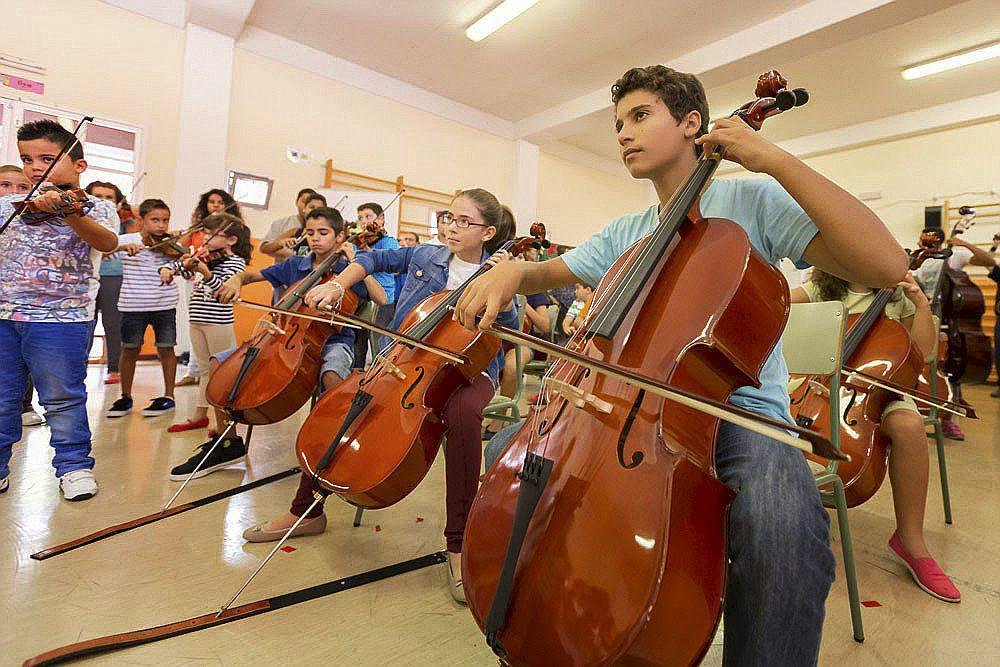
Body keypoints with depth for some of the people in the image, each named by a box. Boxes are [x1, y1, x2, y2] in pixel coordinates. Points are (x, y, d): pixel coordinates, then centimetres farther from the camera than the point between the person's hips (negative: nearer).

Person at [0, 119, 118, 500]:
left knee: (63, 399, 3)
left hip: (61, 319, -4)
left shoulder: (95, 208, -3)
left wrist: (69, 214, -41)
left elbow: (108, 242, -24)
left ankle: (74, 465, 17)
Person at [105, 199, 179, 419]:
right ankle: (126, 397, 22)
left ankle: (168, 396, 16)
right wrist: (124, 247, -29)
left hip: (165, 304, 0)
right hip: (132, 304, 0)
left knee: (166, 349, 4)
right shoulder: (126, 240, 0)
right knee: (129, 350, 7)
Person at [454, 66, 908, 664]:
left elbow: (887, 266, -13)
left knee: (784, 525, -37)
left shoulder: (751, 200, -1)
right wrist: (514, 271, -8)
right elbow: (553, 272, 17)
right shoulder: (626, 234, 15)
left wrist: (776, 159, -14)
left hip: (737, 411, -4)